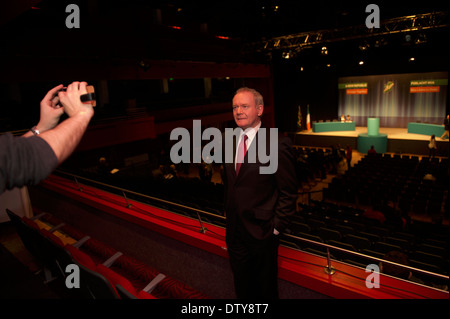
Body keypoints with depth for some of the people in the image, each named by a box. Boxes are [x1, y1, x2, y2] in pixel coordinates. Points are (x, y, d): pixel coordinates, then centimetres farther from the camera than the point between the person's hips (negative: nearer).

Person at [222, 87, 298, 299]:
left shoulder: (278, 144, -17)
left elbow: (288, 192, -13)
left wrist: (276, 227, -13)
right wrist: (229, 215, 10)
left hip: (262, 232, -5)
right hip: (234, 231, 6)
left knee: (265, 285, 18)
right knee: (242, 286, 24)